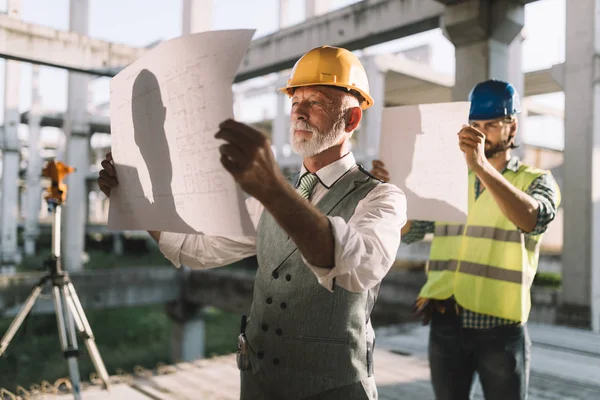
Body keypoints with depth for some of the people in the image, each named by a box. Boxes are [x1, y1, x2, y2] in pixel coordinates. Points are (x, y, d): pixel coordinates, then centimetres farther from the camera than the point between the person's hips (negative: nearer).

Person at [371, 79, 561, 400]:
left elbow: (530, 218, -22)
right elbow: (407, 232, 3)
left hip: (500, 326, -2)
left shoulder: (537, 181, 1)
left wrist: (482, 166, -35)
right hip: (446, 323, 3)